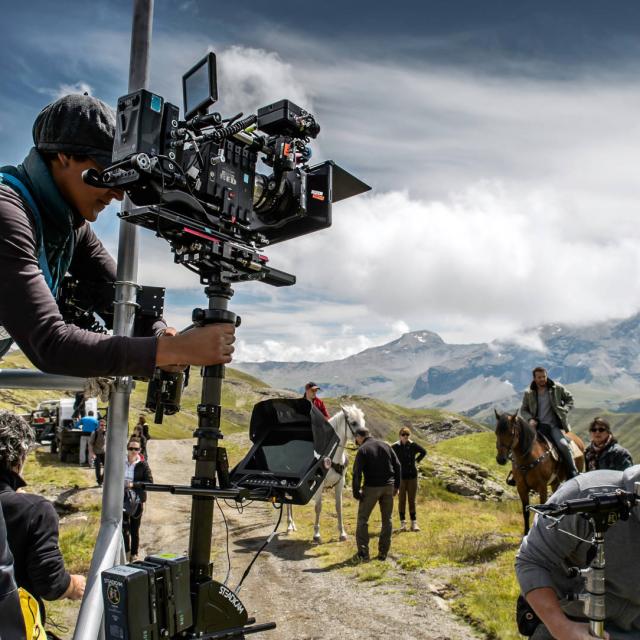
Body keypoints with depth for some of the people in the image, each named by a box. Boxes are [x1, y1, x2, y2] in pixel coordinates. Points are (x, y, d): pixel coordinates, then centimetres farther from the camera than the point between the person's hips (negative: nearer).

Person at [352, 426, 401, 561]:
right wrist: (396, 485, 11)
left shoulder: (362, 450, -8)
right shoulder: (385, 445, 8)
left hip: (371, 488, -4)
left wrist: (356, 492, -9)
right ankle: (383, 552, 14)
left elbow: (357, 473, -15)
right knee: (387, 520, 13)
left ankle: (363, 552, 4)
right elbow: (397, 466, 7)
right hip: (388, 487, 5)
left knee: (362, 519, 8)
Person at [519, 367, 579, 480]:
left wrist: (564, 410, -4)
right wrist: (530, 419, -7)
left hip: (554, 425, -1)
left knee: (563, 445, -25)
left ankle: (573, 474, -8)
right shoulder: (528, 393, 4)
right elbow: (523, 410, 12)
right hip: (538, 426, 1)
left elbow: (570, 399, 13)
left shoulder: (557, 388, 2)